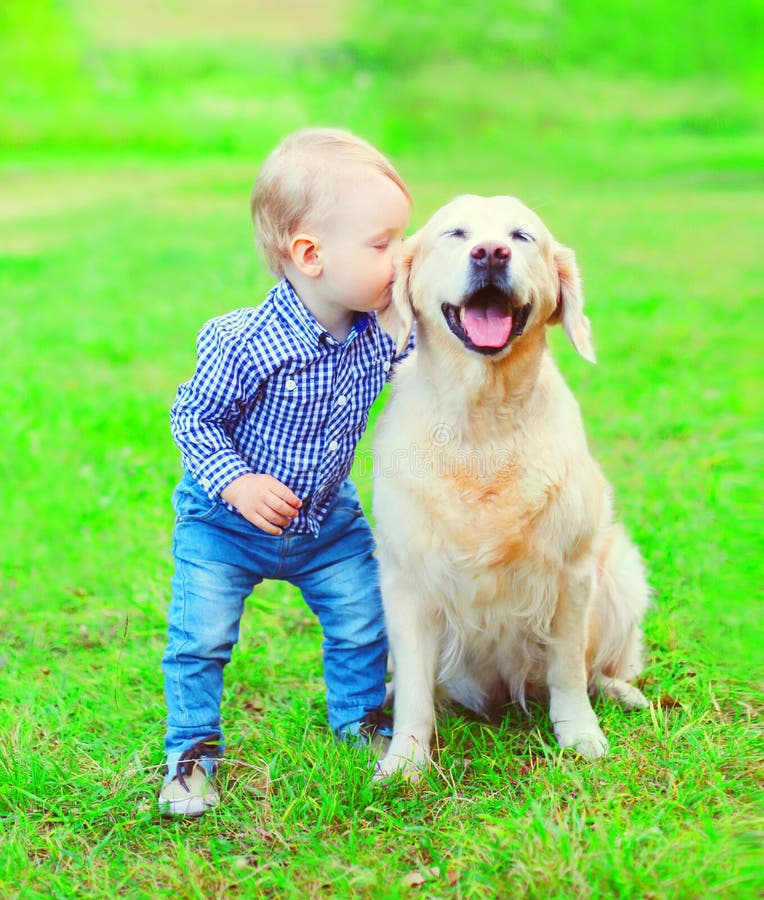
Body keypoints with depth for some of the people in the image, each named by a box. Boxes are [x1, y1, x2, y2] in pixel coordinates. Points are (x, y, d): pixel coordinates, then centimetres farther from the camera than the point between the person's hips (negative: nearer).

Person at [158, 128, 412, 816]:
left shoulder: (384, 332, -14)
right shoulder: (250, 344, -32)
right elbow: (193, 416, -20)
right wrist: (235, 482, -31)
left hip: (328, 522, 5)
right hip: (225, 524, -5)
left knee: (363, 621, 9)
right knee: (201, 637, -7)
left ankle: (360, 713, 37)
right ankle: (192, 748, 15)